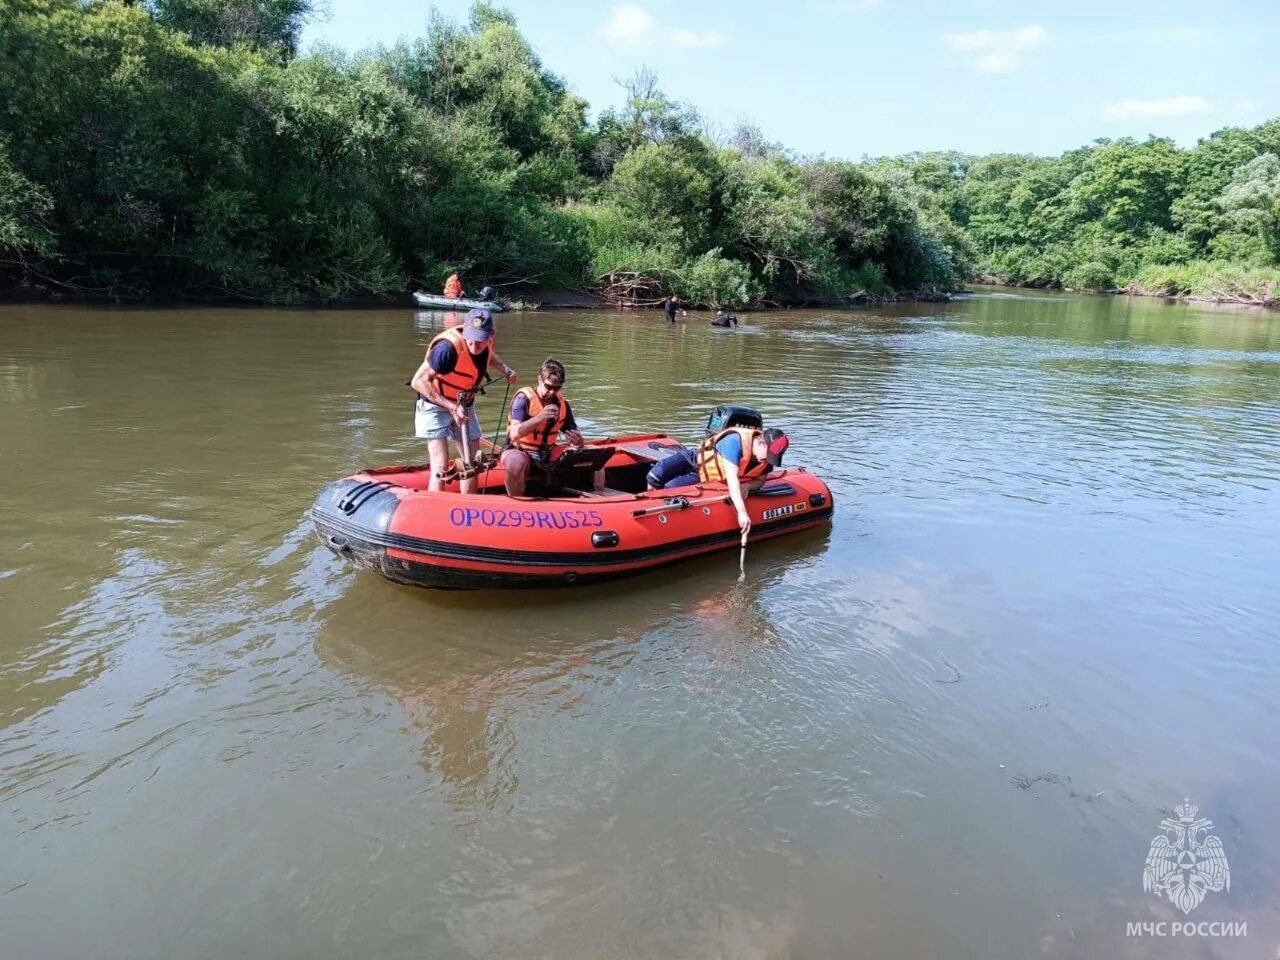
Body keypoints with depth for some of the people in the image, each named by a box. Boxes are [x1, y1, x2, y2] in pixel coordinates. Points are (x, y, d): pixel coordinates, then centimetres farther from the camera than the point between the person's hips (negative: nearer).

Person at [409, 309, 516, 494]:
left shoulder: (486, 342, -10)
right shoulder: (448, 347, -32)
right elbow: (418, 382, -29)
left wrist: (506, 370, 0)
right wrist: (451, 406, -31)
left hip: (465, 407, 7)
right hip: (435, 406, -7)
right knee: (441, 467, -14)